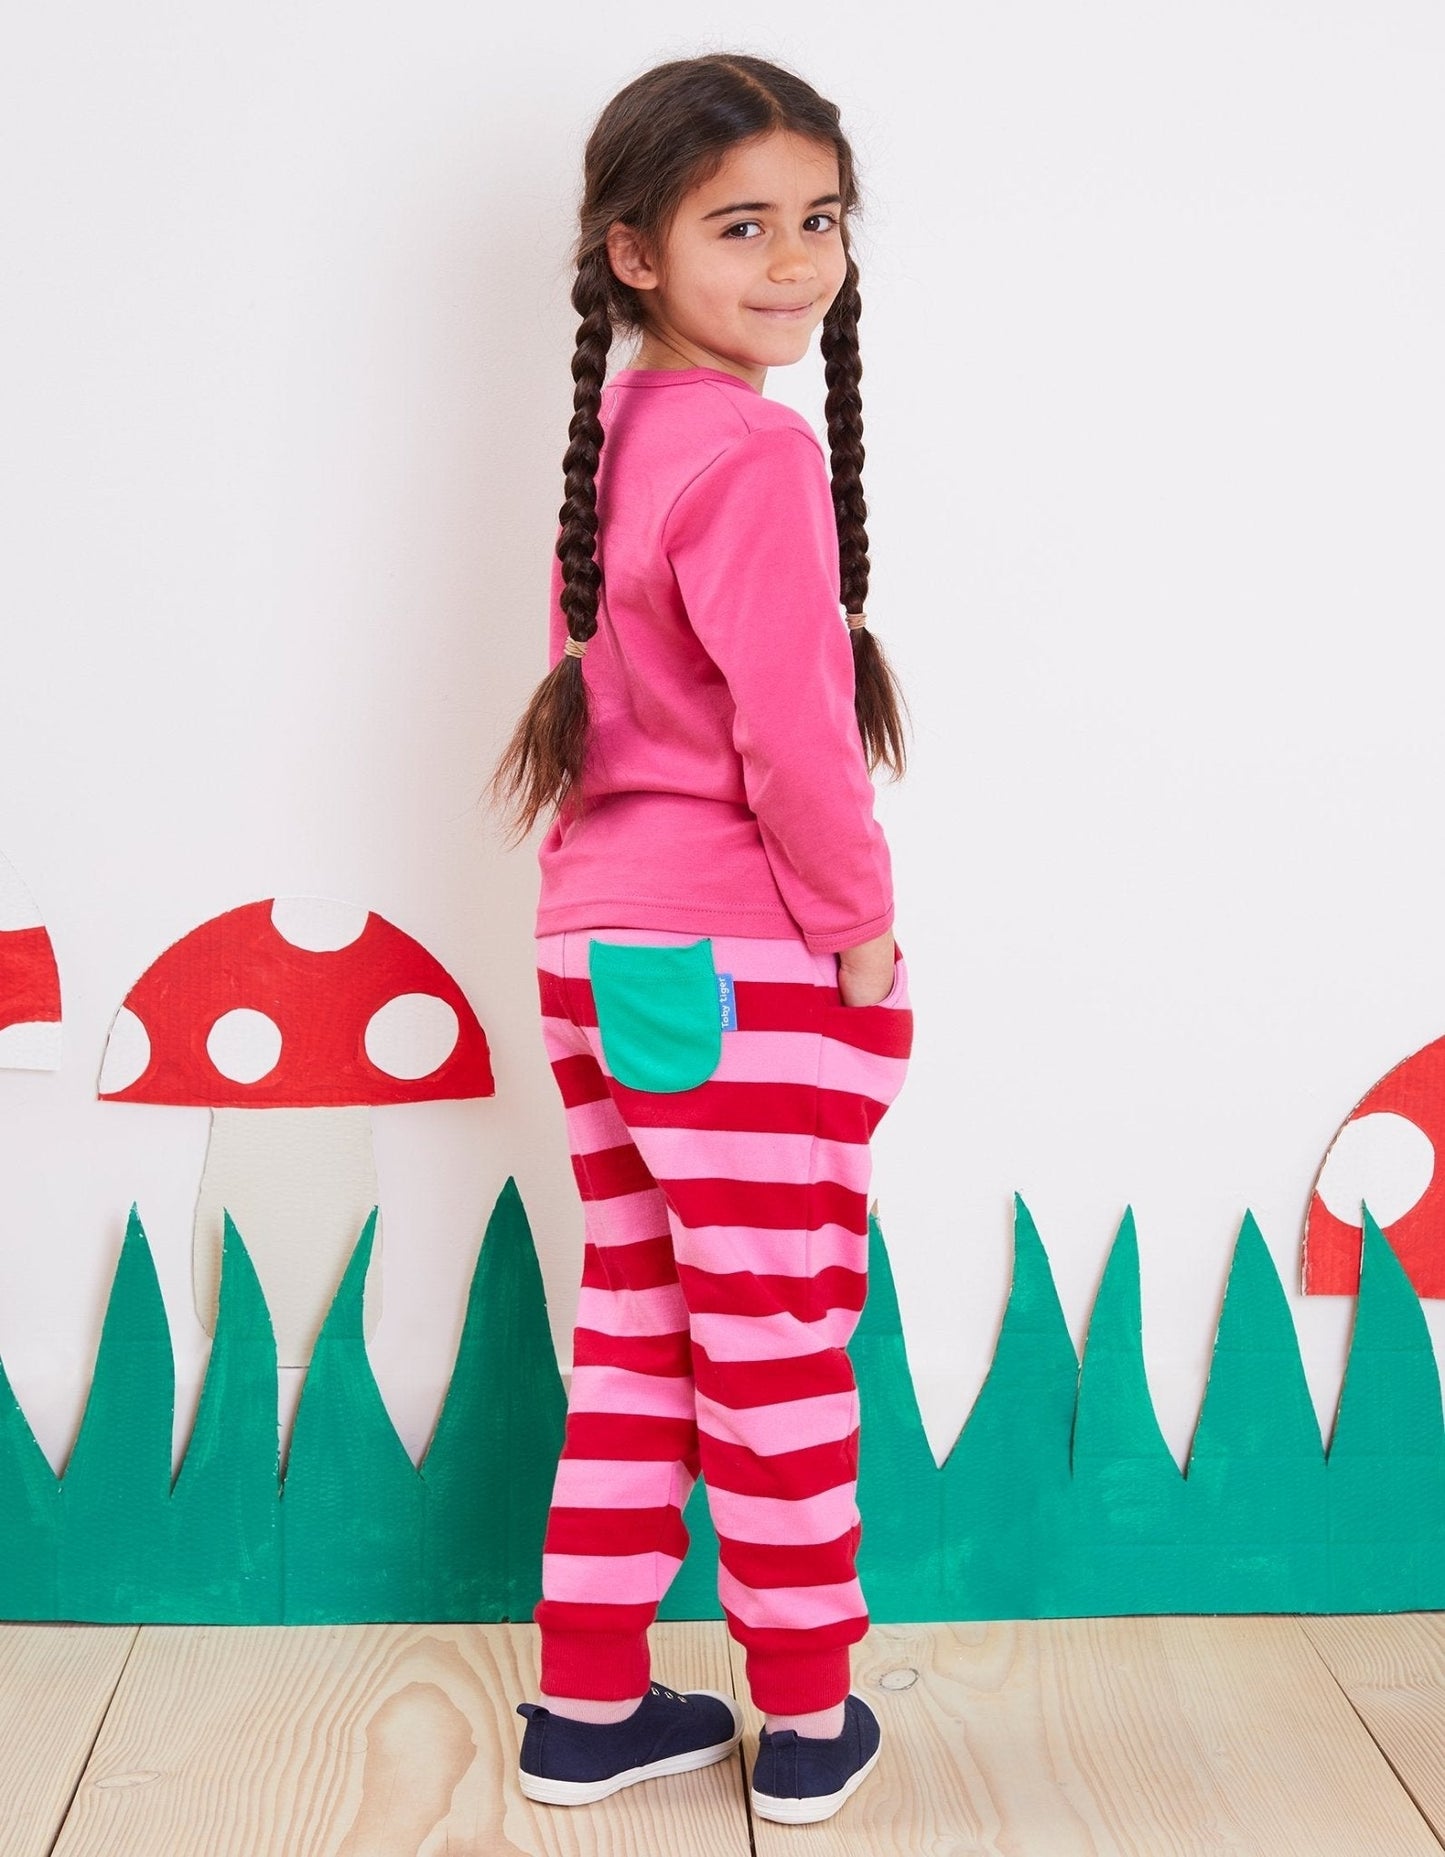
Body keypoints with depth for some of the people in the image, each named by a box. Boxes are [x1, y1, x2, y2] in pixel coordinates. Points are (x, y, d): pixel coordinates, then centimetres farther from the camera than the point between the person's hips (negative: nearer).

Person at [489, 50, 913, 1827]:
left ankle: (590, 1703, 27)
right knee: (780, 1339, 6)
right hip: (745, 967, -8)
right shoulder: (755, 452, -16)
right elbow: (791, 732, -22)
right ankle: (807, 1723, 23)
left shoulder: (618, 443, 11)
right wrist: (859, 929, -8)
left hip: (595, 947, 8)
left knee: (634, 1329, 16)